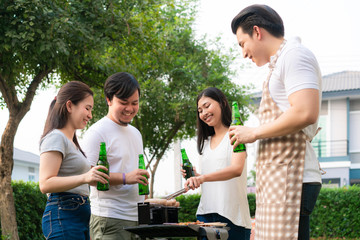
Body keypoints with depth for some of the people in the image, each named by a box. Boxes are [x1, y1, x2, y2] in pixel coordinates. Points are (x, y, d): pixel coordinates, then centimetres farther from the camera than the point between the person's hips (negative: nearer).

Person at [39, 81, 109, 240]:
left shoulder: (71, 141, 23)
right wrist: (84, 178, -29)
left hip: (80, 217, 10)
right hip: (63, 216, -10)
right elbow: (45, 184, -19)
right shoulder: (55, 138, -7)